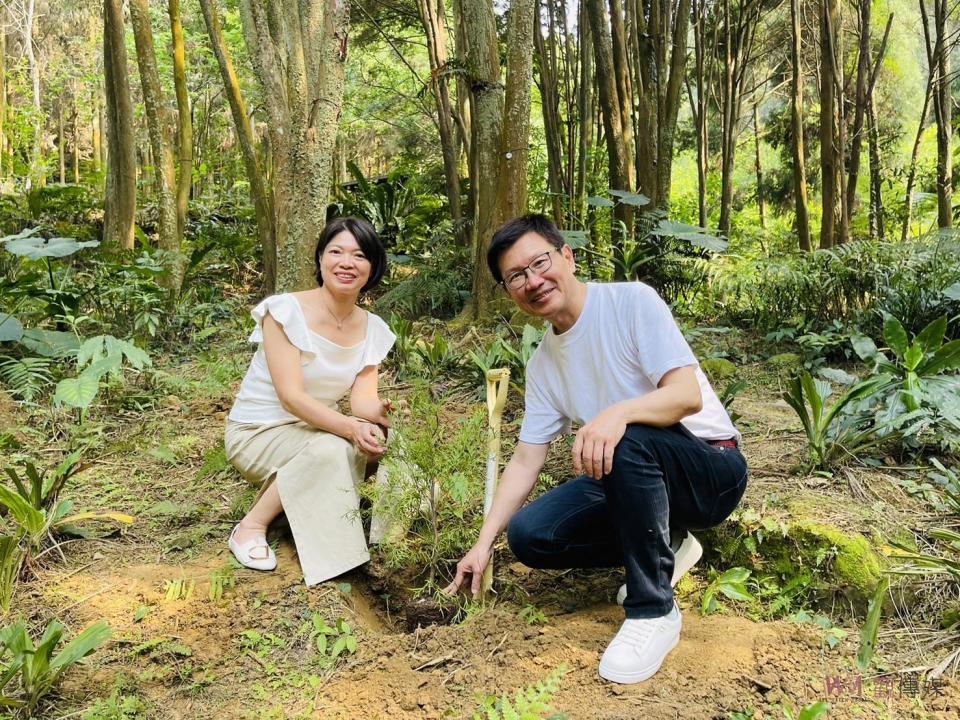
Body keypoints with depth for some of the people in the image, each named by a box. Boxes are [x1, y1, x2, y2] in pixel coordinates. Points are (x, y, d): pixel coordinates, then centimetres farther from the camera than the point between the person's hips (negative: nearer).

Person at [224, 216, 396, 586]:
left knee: (374, 440, -25)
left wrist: (380, 413, -36)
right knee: (328, 450, -33)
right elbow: (291, 396, -27)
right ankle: (251, 528, -11)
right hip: (257, 432, -5)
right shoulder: (285, 311, -19)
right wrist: (350, 427, -42)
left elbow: (362, 399, -11)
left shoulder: (373, 329, -2)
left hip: (314, 428, 5)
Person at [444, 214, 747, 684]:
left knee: (628, 441, -38)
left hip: (712, 468, -6)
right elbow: (525, 460, 4)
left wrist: (619, 412, -45)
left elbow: (689, 395, -25)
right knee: (528, 535, -10)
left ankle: (653, 611, -20)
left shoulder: (632, 301, -15)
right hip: (632, 477, 6)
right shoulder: (542, 364, 4)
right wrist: (484, 544, -2)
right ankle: (665, 546, 10)